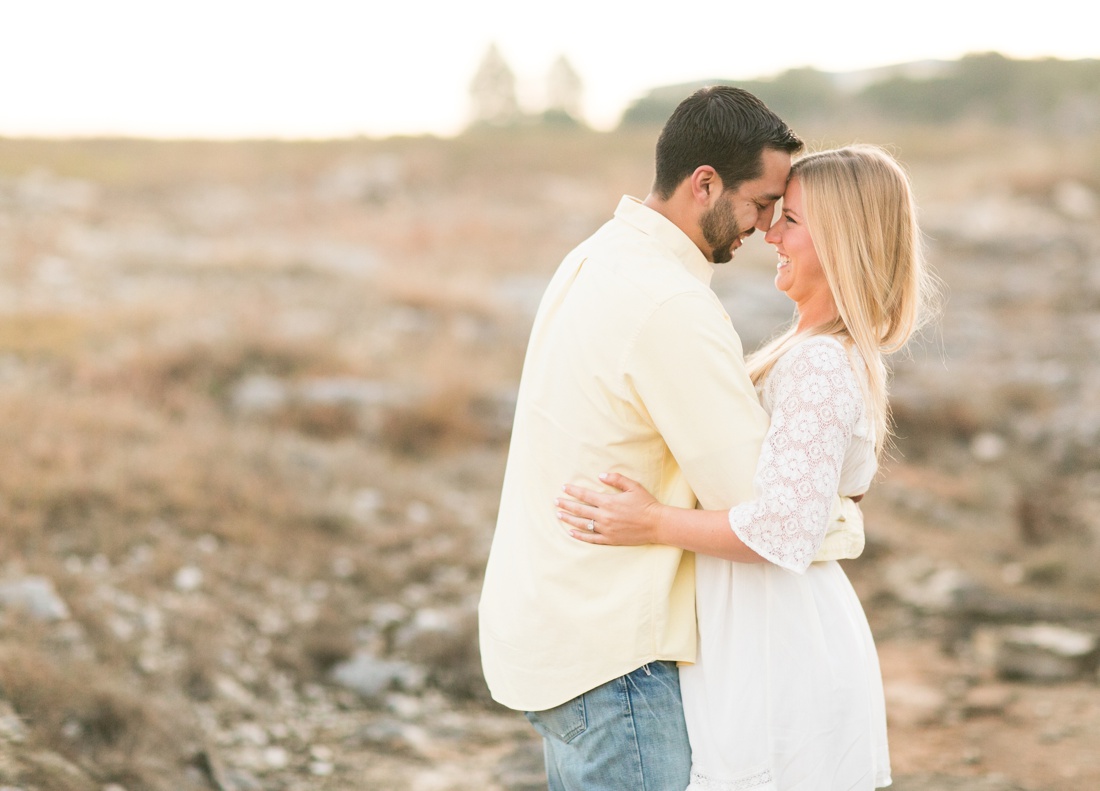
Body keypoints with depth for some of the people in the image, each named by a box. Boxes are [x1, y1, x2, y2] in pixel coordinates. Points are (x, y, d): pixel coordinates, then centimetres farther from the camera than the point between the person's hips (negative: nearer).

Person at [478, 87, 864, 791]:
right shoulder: (671, 307, -23)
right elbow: (759, 512, -20)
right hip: (606, 653, -10)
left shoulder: (598, 258, 9)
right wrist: (845, 521, 0)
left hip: (542, 620, 10)